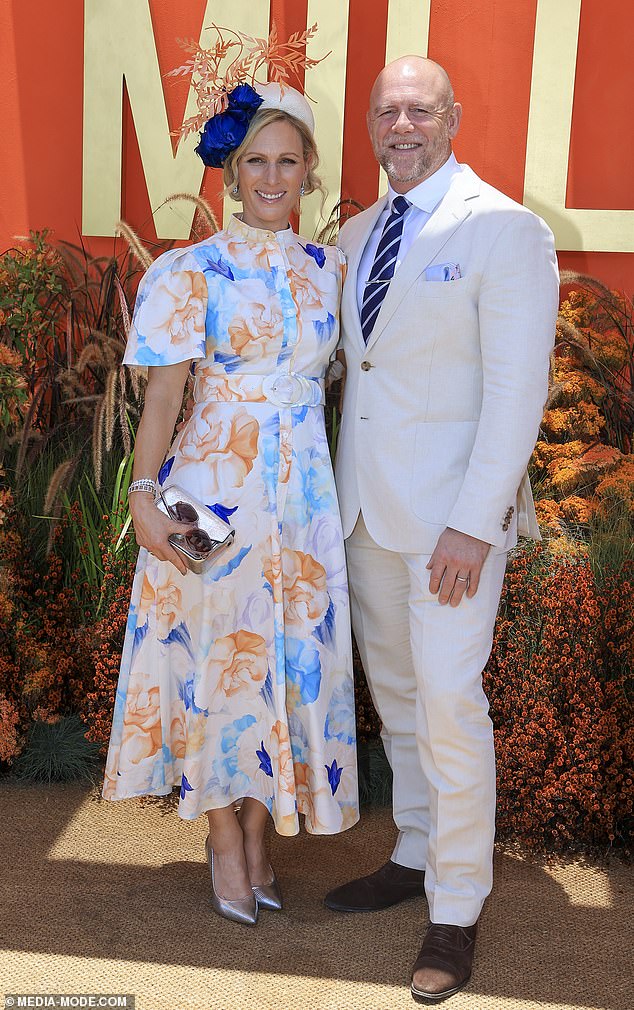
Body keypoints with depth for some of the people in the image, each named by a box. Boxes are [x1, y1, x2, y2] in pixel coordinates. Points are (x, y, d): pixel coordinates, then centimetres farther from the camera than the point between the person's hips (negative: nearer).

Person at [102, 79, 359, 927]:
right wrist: (143, 496, -16)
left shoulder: (326, 269, 8)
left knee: (292, 659, 9)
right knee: (219, 658, 5)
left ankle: (259, 830, 28)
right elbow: (163, 395, -7)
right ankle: (225, 839, 25)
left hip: (304, 492, 4)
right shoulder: (192, 272, -4)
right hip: (217, 491, -4)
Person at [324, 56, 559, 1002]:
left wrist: (473, 524, -20)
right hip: (368, 500, 7)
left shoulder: (505, 231, -10)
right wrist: (339, 489, 8)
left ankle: (456, 909, 10)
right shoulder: (357, 234, 11)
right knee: (393, 693, 15)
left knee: (449, 702, -5)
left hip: (455, 508, -6)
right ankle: (417, 856, 32)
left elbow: (517, 390, -15)